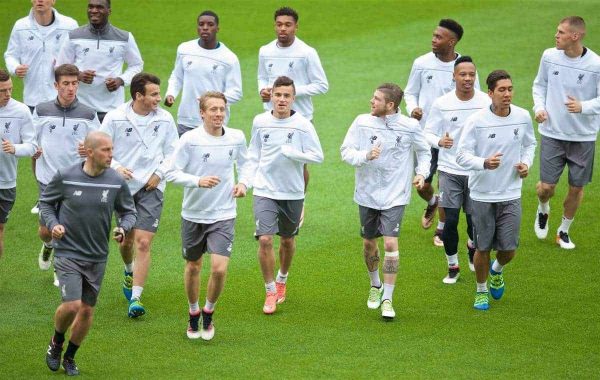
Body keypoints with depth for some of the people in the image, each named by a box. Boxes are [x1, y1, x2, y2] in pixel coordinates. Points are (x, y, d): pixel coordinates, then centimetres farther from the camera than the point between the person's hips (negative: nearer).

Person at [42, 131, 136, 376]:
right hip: (68, 252, -3)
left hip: (97, 257, 4)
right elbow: (45, 203, 5)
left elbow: (128, 211, 9)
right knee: (72, 305, -17)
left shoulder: (116, 182, -5)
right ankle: (56, 344, 14)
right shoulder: (65, 177, -11)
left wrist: (123, 228, -11)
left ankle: (70, 357, 31)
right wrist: (52, 224, -13)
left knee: (87, 310, 9)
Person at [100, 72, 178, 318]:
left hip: (151, 188, 0)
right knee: (127, 239, 14)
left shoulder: (165, 119, -1)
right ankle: (129, 272, 49)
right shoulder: (115, 118, -6)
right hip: (123, 187, 0)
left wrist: (159, 173, -6)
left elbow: (173, 151, 8)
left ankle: (135, 298, -10)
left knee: (143, 242, -12)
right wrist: (116, 168, -17)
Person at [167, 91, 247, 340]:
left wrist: (243, 183, -2)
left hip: (223, 215, 0)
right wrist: (198, 181, -26)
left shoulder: (236, 138, -4)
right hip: (193, 214, 0)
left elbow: (244, 163, 16)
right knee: (193, 266, 14)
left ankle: (208, 313, 13)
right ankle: (193, 314, 37)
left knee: (219, 268, -13)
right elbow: (172, 172, -12)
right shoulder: (190, 139, -13)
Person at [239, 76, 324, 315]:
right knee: (265, 239, -13)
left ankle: (282, 279, 42)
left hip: (292, 193, 0)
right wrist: (245, 181, 1)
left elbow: (317, 156, -10)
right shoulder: (260, 122, 0)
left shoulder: (302, 125, -8)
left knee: (287, 240, 15)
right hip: (265, 191, 0)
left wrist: (290, 153, -20)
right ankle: (270, 292, 0)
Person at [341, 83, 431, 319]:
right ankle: (375, 286, 40)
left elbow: (424, 151, 10)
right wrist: (366, 155, -23)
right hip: (367, 193, 2)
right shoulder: (362, 122, -6)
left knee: (391, 244, -13)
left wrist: (422, 173, -4)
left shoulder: (410, 126, -7)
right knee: (369, 243, 13)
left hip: (395, 196, -2)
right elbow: (346, 151, -5)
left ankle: (387, 299, -4)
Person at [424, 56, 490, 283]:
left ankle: (472, 247, 39)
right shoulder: (441, 104, -6)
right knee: (450, 220, -5)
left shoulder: (486, 102, -6)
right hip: (449, 169, 0)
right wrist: (439, 142, -20)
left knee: (475, 220, 5)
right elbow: (428, 132, 1)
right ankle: (452, 266, 13)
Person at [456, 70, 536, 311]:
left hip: (511, 194, 2)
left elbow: (529, 144, 16)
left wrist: (526, 164, -3)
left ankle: (497, 271, 36)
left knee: (509, 249, 1)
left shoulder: (523, 117, -3)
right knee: (483, 248, 7)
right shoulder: (476, 121, -14)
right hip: (482, 194, -2)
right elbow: (462, 155, -14)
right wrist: (484, 163, -32)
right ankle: (481, 291, 31)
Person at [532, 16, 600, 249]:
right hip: (552, 133, 1)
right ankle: (543, 211, 33)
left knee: (576, 188, 7)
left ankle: (564, 230, 30)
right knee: (546, 187, -3)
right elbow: (540, 84, 11)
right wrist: (539, 107, -5)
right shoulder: (549, 56, -4)